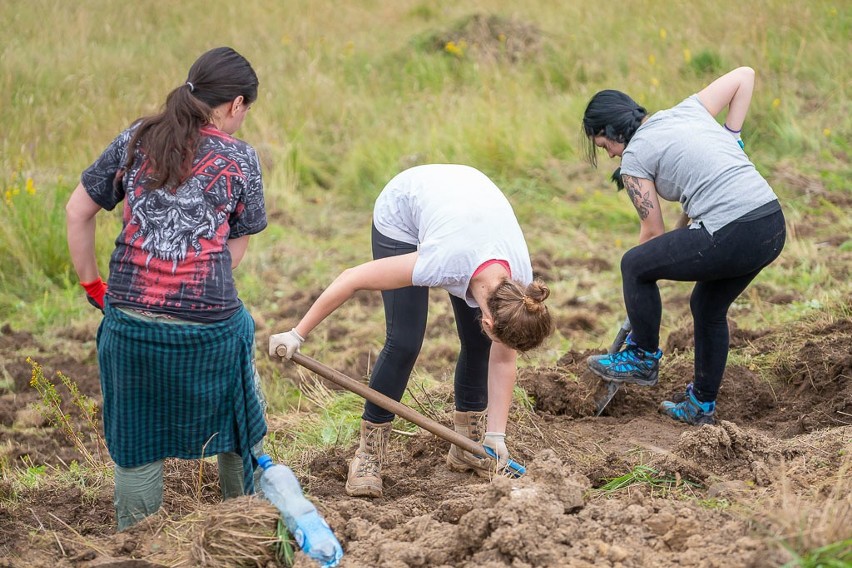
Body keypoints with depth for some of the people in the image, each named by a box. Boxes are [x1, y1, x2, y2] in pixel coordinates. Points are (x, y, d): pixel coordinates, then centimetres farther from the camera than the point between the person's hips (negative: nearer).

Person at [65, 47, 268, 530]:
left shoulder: (136, 139, 8)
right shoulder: (240, 158, 2)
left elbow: (77, 212, 11)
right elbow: (238, 245, 5)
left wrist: (92, 284, 17)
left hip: (129, 324, 2)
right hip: (210, 327, -2)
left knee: (137, 443, 15)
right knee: (238, 428, 22)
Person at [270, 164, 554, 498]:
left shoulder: (518, 287, -27)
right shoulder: (443, 265, -43)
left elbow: (503, 361, -11)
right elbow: (353, 279, -32)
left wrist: (497, 435, -12)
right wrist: (298, 334, -24)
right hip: (400, 211, -4)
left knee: (478, 343, -2)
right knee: (404, 343, -14)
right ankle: (368, 454, -3)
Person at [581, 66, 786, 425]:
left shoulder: (634, 157, 1)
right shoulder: (688, 110, 19)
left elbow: (653, 231, 6)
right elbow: (744, 76, 24)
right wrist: (731, 135, 21)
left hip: (732, 236, -8)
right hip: (773, 226, 8)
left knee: (634, 265, 11)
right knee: (709, 308, 27)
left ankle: (643, 359, 23)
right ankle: (702, 405, 36)